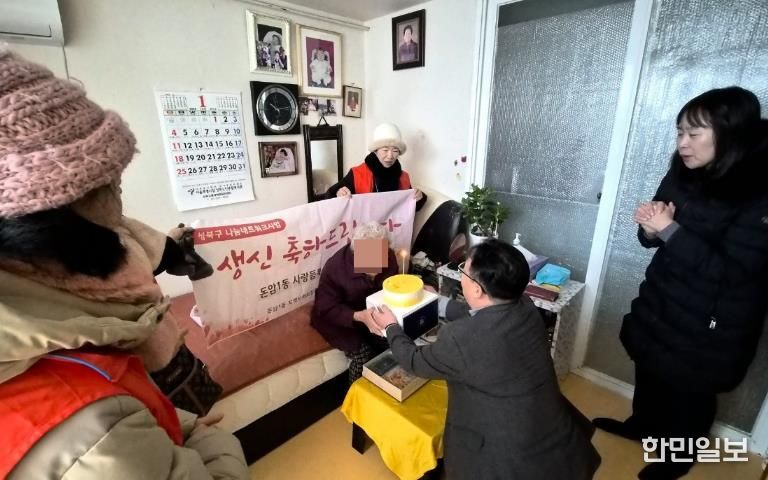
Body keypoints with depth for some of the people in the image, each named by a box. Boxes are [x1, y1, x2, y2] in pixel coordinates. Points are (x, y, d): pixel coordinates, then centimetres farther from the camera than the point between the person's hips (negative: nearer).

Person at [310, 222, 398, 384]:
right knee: (363, 355, -21)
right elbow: (327, 309, -23)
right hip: (337, 319, -4)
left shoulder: (388, 258, -15)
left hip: (374, 313, 5)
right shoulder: (335, 268, -28)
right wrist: (357, 316, -39)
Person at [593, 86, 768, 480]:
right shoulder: (682, 175, -2)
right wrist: (650, 228, -18)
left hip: (711, 322, -6)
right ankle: (641, 425, 50)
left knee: (690, 392, 16)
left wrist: (670, 230, -28)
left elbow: (731, 270, -25)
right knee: (649, 371, 24)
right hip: (661, 302, 6)